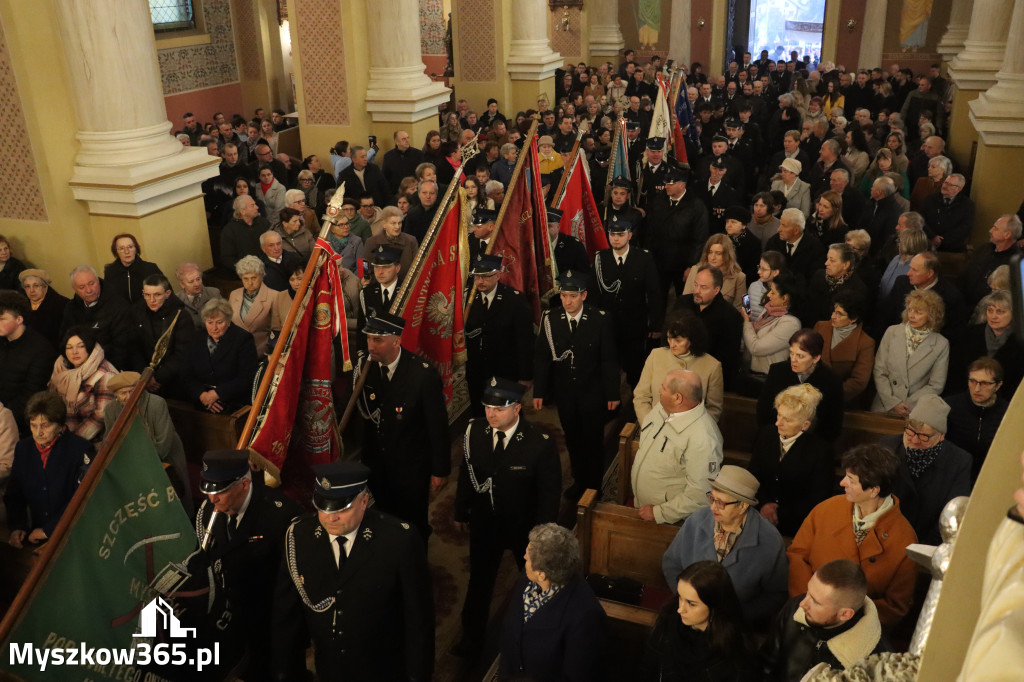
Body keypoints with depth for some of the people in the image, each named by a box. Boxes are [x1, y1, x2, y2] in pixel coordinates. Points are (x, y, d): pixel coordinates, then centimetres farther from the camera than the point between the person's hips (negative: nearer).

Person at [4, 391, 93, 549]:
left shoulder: (80, 449, -8)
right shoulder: (23, 448, 11)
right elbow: (13, 494, 17)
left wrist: (48, 530, -11)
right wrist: (17, 527, 1)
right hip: (35, 536, 5)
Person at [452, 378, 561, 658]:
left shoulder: (540, 444, -27)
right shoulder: (474, 432, -16)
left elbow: (550, 492, -16)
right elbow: (466, 475, -2)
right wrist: (461, 512, 8)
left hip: (525, 528, -2)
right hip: (484, 523, 3)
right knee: (479, 581, 20)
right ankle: (471, 637, 43)